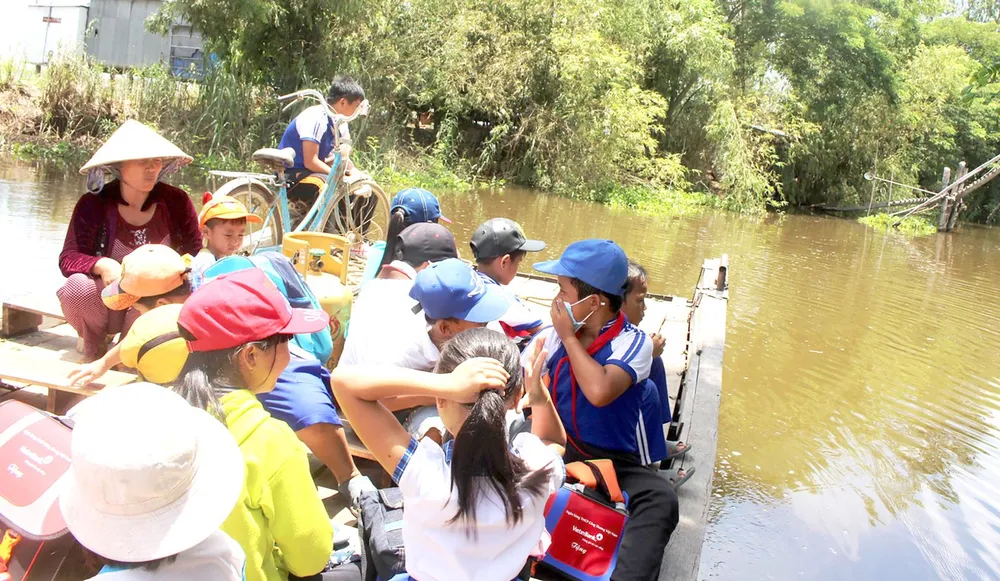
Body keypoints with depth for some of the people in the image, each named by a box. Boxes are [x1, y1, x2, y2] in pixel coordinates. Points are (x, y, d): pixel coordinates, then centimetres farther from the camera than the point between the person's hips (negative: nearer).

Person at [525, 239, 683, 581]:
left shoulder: (633, 343, -11)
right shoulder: (551, 336, 0)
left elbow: (600, 392, -31)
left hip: (617, 462, -3)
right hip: (558, 452, 3)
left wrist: (569, 338, -18)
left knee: (660, 500, -33)